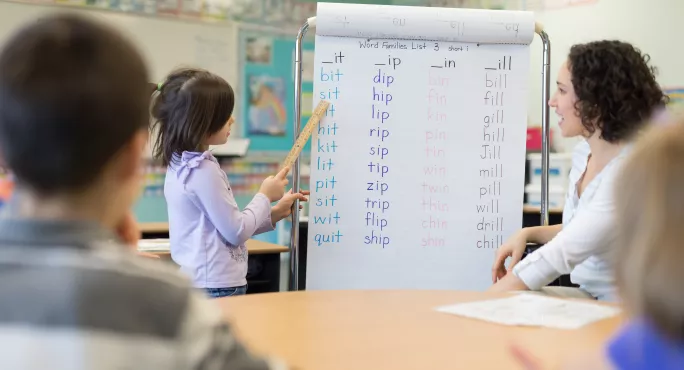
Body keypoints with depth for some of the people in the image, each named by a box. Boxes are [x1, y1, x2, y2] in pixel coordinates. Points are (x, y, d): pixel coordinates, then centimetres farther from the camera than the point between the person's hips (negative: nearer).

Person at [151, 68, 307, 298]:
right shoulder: (204, 172, -20)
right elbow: (236, 232, -15)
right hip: (217, 288, -10)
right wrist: (265, 196, -1)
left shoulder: (181, 166, 9)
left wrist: (274, 213, 11)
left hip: (195, 283, 10)